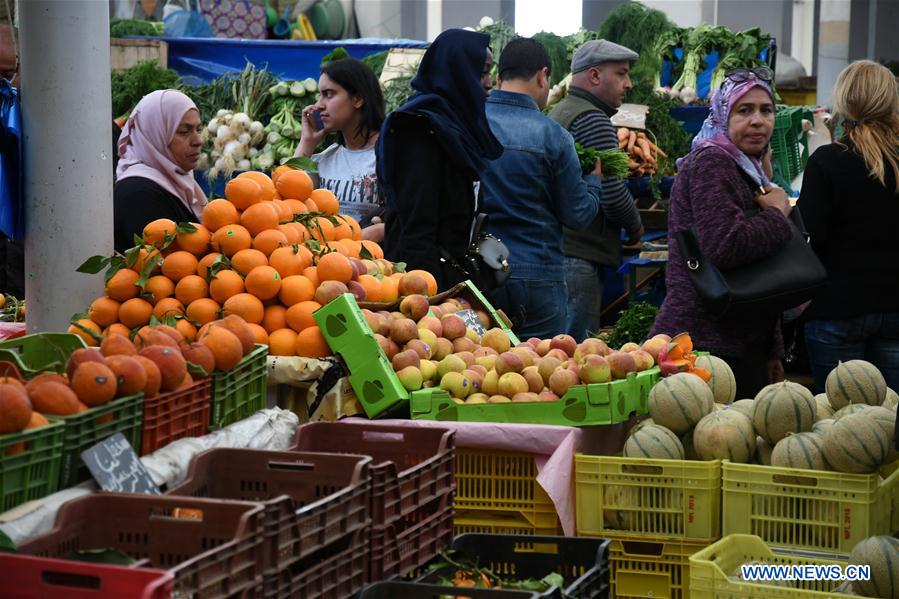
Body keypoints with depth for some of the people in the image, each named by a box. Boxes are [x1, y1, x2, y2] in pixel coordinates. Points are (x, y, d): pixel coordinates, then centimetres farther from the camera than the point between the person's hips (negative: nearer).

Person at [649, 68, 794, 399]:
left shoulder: (747, 170, 23)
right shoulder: (709, 164, -9)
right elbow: (726, 245, -26)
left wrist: (772, 352, 26)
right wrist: (778, 213, -8)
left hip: (741, 346, 10)